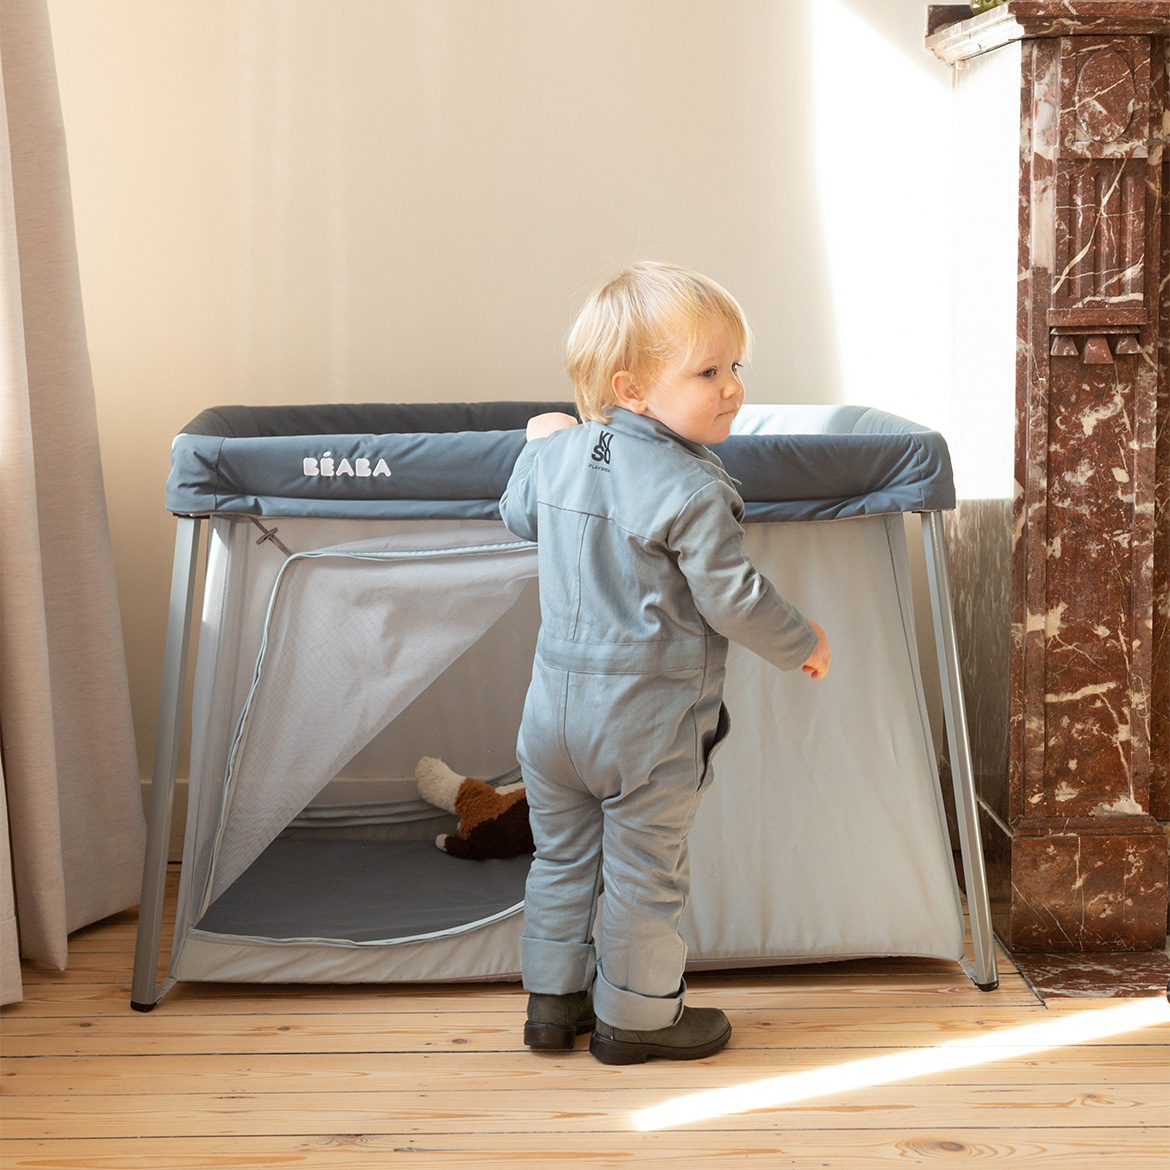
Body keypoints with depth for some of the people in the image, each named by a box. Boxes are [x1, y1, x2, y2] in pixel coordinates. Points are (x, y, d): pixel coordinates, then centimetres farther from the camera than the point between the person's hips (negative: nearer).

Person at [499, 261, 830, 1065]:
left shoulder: (558, 455, 2)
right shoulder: (692, 492, -20)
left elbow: (518, 514, 22)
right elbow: (734, 600, -18)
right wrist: (803, 643, 0)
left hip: (556, 701, 7)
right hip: (649, 722, -7)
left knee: (563, 859, 20)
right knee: (645, 876, 9)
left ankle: (554, 998, 31)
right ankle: (636, 1015, 22)